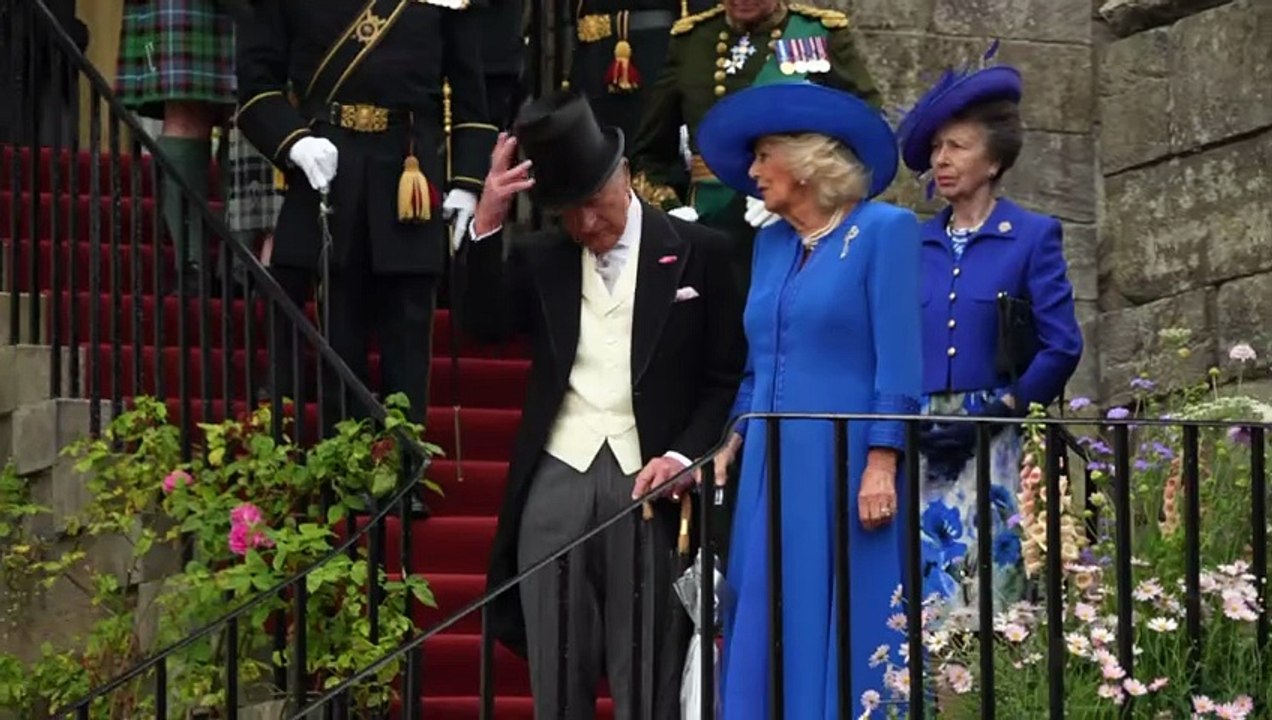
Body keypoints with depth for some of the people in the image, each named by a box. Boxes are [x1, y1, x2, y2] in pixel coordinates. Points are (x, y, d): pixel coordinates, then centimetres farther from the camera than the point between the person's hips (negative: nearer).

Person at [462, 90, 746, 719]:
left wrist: (684, 457, -9)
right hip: (556, 483, 3)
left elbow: (729, 377, 4)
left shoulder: (697, 253, 5)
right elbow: (484, 324, -3)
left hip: (647, 481, -3)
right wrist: (487, 222, -12)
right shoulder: (537, 259, 14)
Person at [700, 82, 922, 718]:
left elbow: (897, 359, -10)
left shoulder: (884, 231, -4)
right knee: (768, 638, 4)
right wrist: (733, 446, 10)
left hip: (845, 468, -7)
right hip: (773, 470, 7)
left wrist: (881, 463, -16)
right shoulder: (771, 242, 16)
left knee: (850, 637, -5)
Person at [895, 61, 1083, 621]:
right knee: (926, 588, -2)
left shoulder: (1033, 237, 3)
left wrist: (994, 413, -10)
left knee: (987, 576, -10)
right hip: (920, 444, 3)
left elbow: (1062, 347, -4)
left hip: (994, 446, -3)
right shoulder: (914, 243, 14)